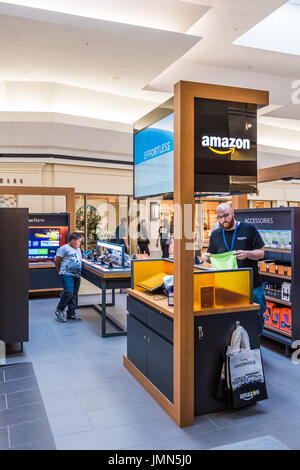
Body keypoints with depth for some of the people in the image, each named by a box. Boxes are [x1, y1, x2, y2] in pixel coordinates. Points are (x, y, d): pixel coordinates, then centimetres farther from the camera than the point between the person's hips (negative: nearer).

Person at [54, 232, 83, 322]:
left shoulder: (78, 249, 21)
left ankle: (71, 313, 17)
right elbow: (56, 260, -2)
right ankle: (59, 310, 1)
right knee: (68, 292, -16)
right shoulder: (64, 248, -5)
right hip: (67, 274, -8)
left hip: (76, 275, 8)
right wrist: (60, 271, 9)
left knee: (74, 294, 9)